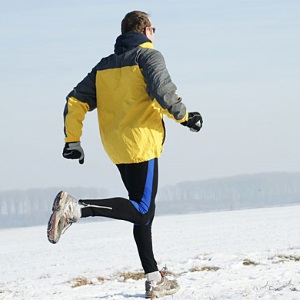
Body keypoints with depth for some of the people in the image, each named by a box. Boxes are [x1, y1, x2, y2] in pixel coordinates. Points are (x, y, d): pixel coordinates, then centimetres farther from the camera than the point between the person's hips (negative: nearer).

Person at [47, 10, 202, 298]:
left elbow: (76, 101, 11)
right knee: (141, 210, -10)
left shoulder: (105, 65, 17)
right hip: (142, 143, -8)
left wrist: (72, 140, 11)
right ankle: (76, 207, -27)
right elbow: (162, 90, -20)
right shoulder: (149, 55, -2)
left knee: (143, 212, 14)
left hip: (117, 148, 8)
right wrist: (184, 117, -4)